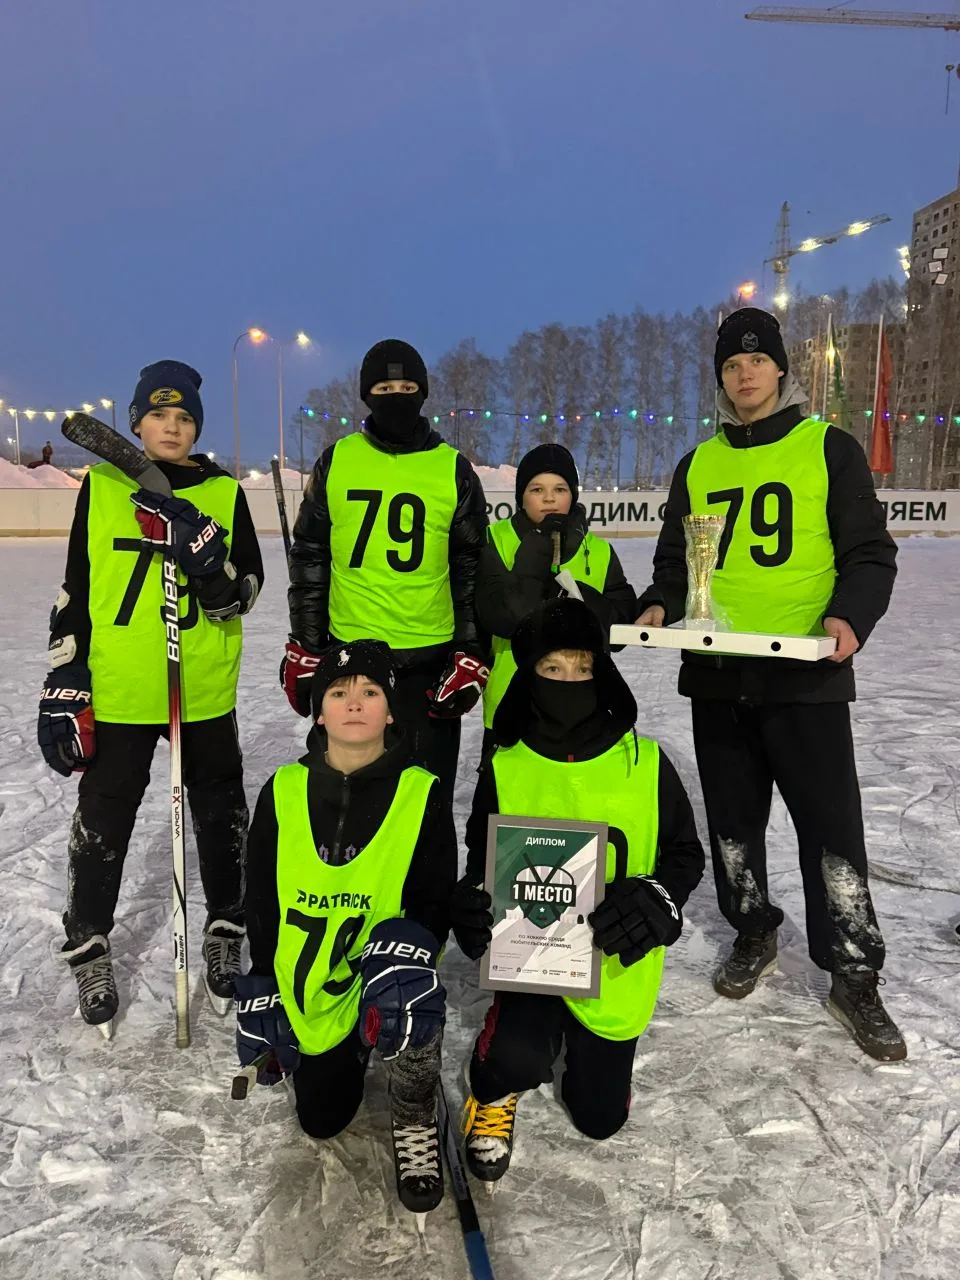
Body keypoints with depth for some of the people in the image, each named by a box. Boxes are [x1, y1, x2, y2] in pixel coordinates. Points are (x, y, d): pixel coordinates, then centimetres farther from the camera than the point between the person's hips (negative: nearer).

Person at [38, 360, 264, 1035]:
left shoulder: (225, 495, 1)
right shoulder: (100, 488, 3)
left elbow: (243, 594, -4)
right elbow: (74, 594, 5)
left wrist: (206, 555, -23)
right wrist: (64, 687, 1)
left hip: (206, 691, 0)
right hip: (117, 691, 0)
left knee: (221, 816, 13)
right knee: (102, 821, 10)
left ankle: (227, 933, 34)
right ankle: (89, 944, 32)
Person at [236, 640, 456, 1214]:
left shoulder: (423, 795, -13)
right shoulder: (284, 792, -6)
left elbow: (435, 901, -9)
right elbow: (261, 901, 2)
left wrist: (408, 954, -27)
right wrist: (264, 993, 0)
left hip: (379, 976, -3)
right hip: (305, 991, 3)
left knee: (408, 1008, -36)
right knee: (321, 1120, 9)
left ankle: (415, 1122, -4)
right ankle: (346, 1055, 43)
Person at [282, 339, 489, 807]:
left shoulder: (454, 471, 0)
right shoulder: (335, 462, 2)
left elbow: (472, 569, 5)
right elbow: (309, 560, 7)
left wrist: (470, 659, -1)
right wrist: (303, 652, 4)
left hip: (430, 659, -1)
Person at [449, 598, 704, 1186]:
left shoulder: (645, 763, -8)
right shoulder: (505, 770, -7)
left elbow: (686, 854, 1)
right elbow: (481, 865, 5)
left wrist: (656, 900, -20)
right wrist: (473, 907, -17)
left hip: (615, 966, 2)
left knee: (599, 1117, 11)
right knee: (520, 1057, -29)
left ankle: (577, 1040, 44)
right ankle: (493, 1091, 10)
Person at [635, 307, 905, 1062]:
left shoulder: (830, 448, 2)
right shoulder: (697, 465, 12)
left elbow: (870, 552, -2)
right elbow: (676, 559, 16)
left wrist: (851, 615, -19)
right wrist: (661, 603, -4)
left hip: (806, 676, -3)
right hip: (716, 675, 4)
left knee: (831, 825, 0)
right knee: (733, 820, 13)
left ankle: (854, 976, 16)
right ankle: (754, 935, 34)